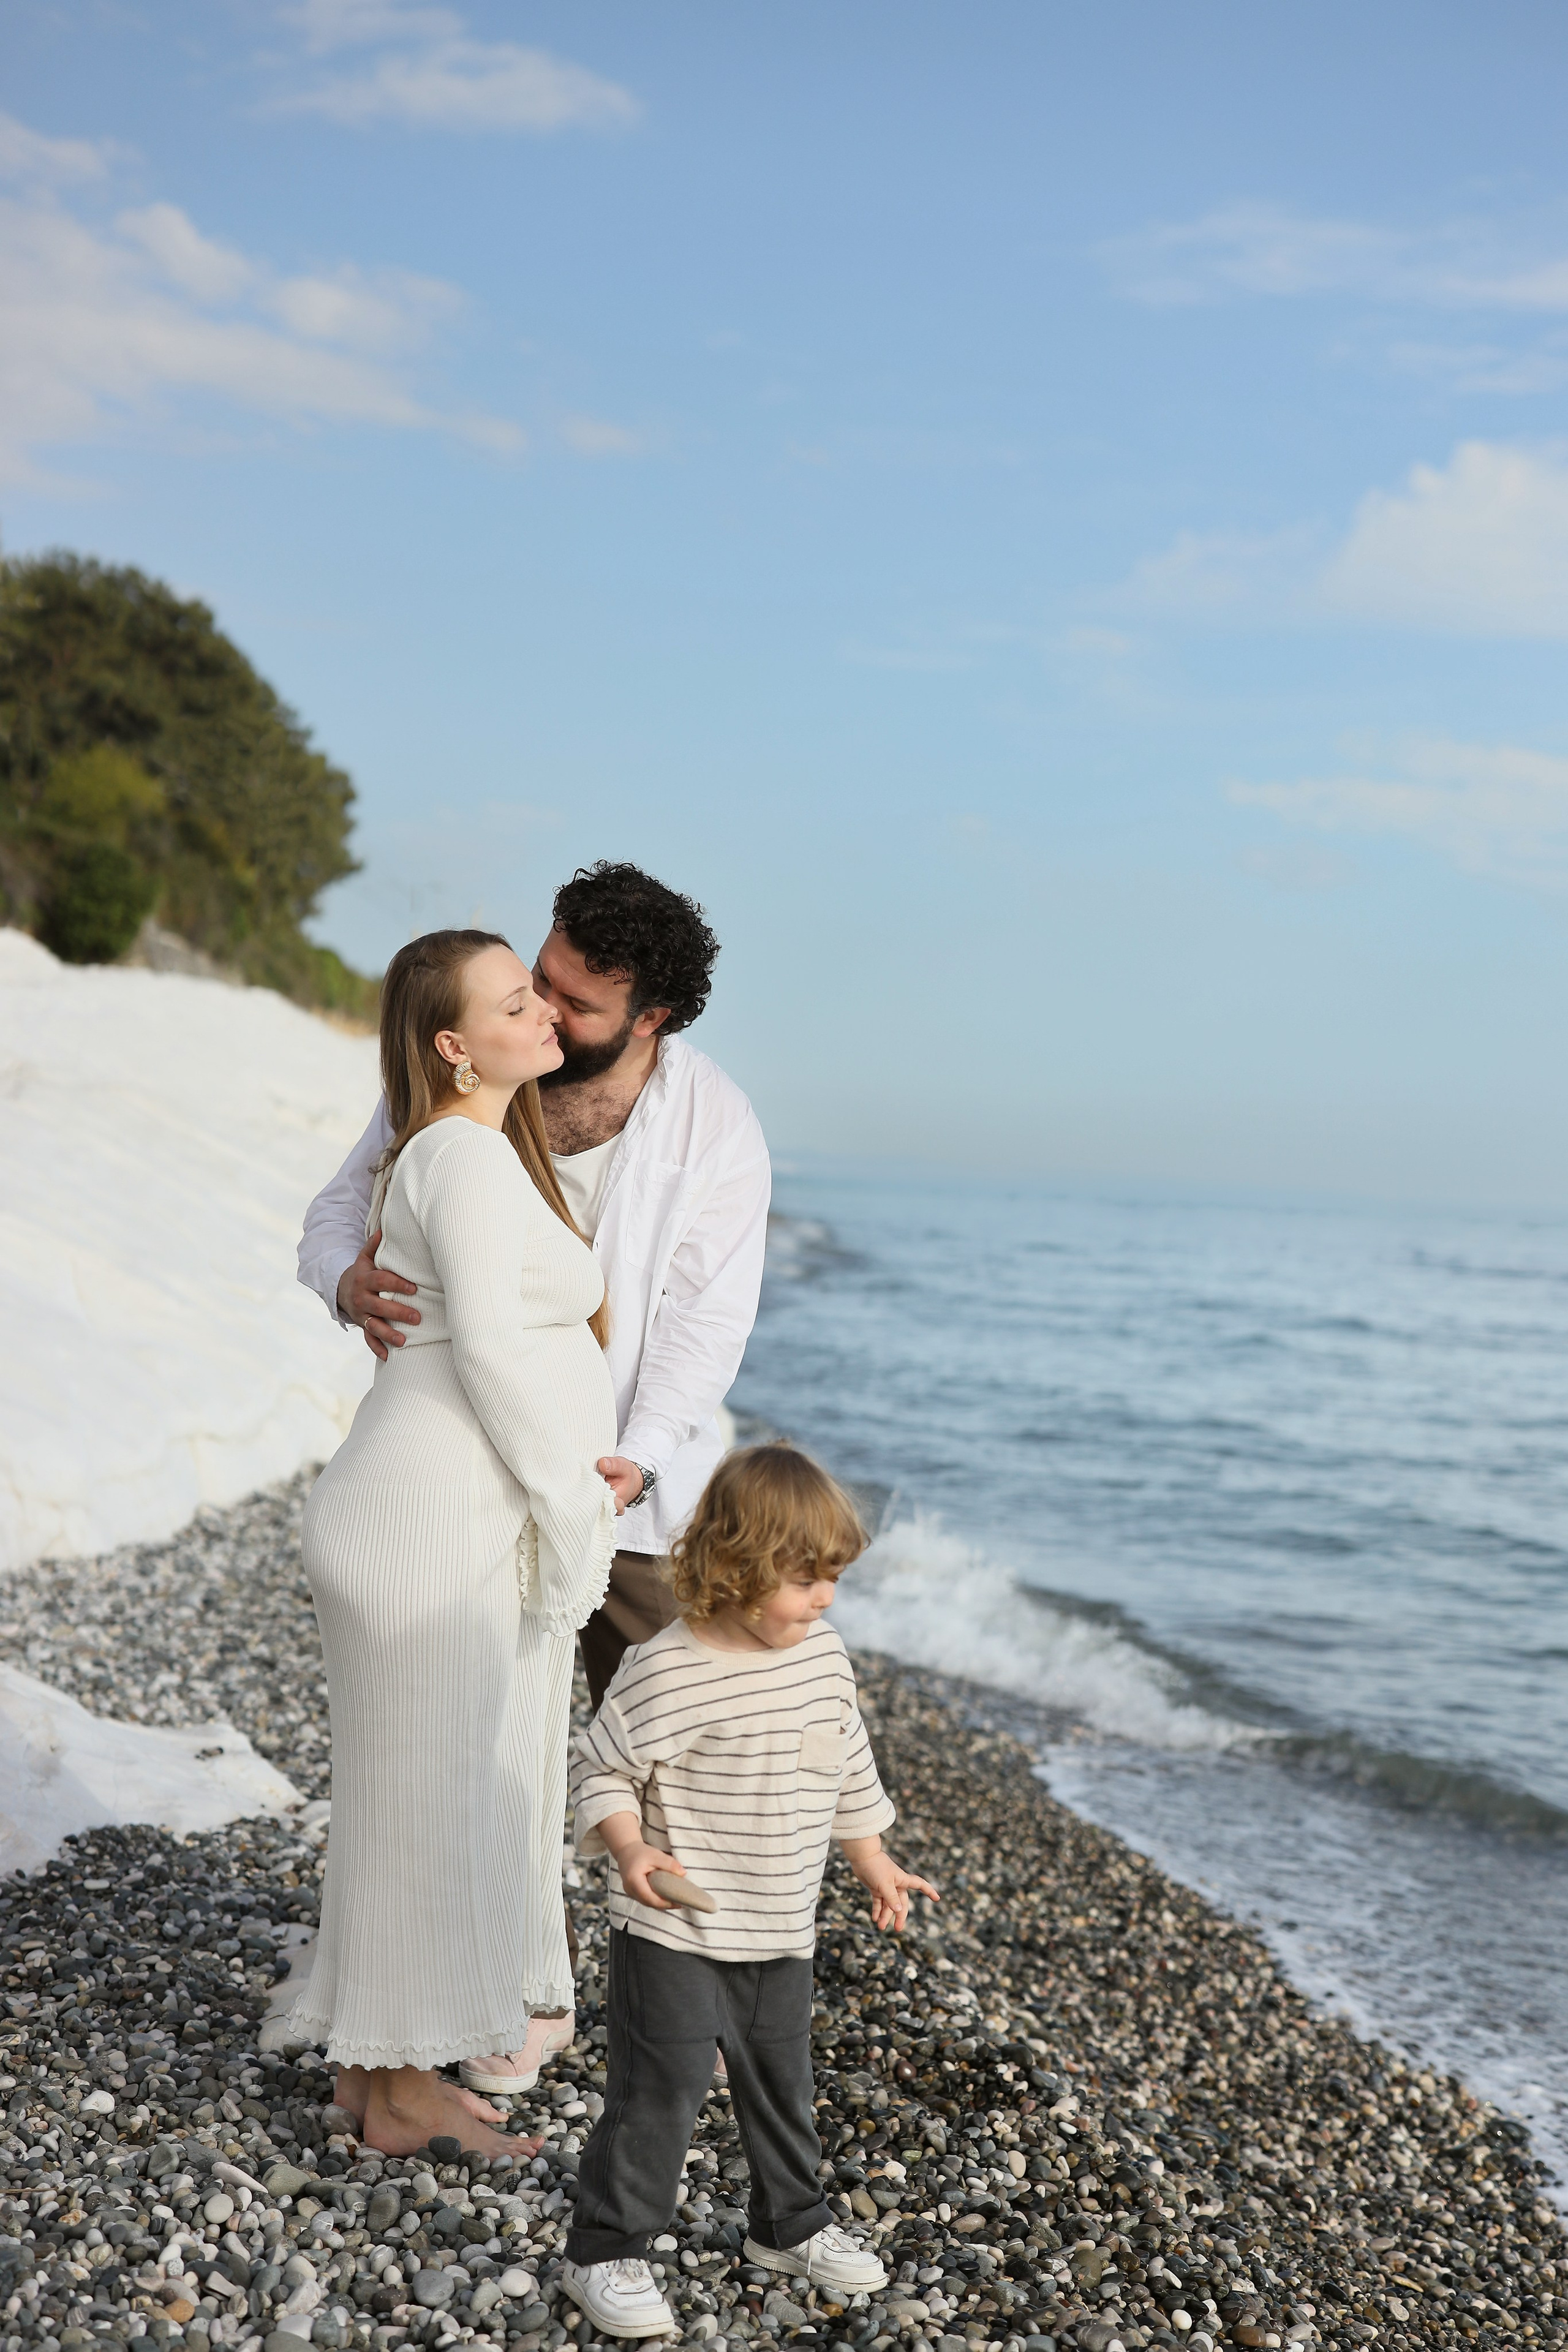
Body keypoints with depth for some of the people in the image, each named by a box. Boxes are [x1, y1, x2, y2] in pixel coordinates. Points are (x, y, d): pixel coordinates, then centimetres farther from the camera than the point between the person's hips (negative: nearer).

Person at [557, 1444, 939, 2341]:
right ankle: (607, 2251, 15)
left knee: (782, 2086, 20)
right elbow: (602, 1767, -13)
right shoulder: (668, 1670, -21)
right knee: (659, 2094, -1)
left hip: (782, 1933, 6)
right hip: (675, 1935, -6)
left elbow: (850, 1772, 14)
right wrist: (629, 1849, -29)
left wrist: (878, 1867, 20)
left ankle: (791, 2225, 40)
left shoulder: (824, 1656, 0)